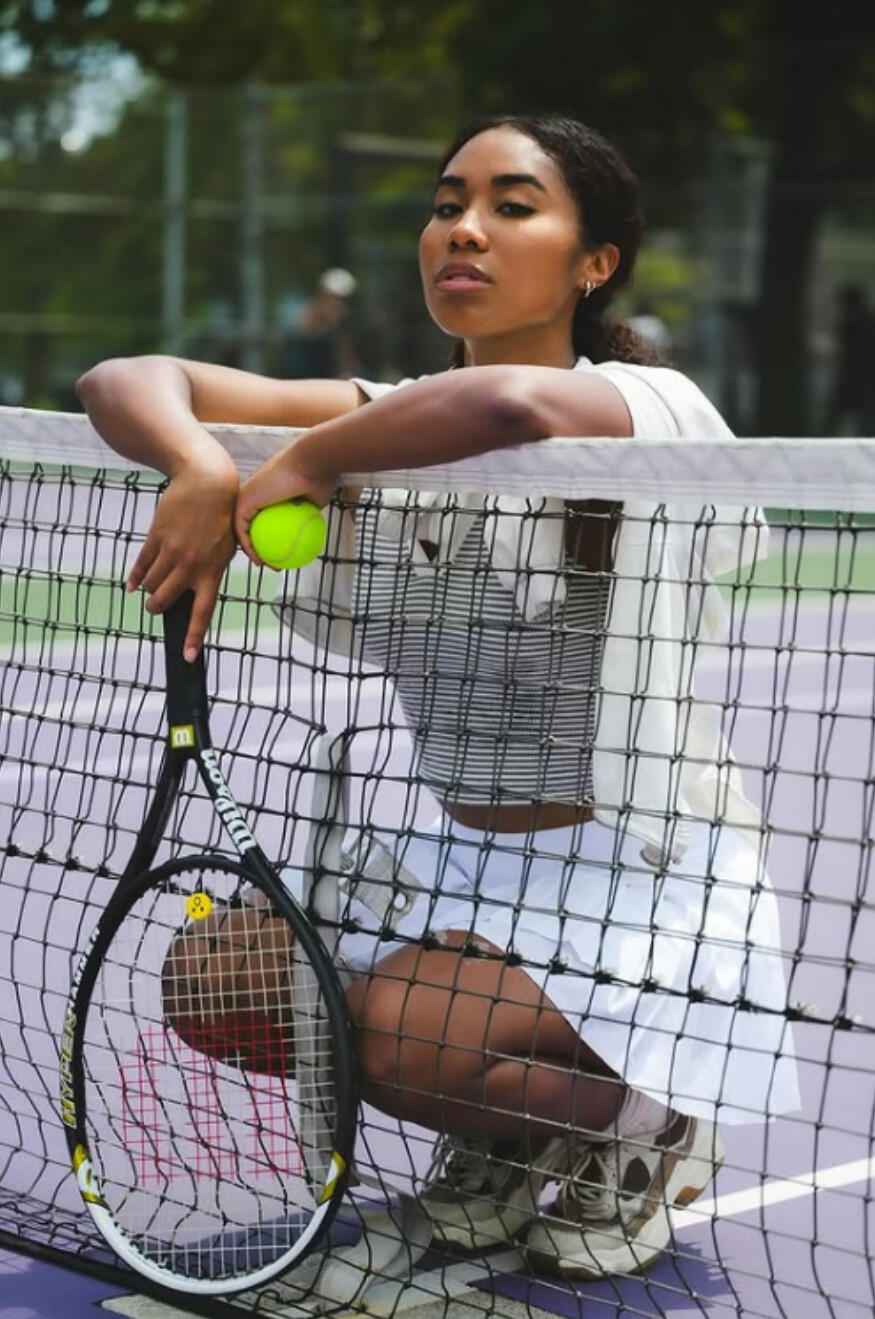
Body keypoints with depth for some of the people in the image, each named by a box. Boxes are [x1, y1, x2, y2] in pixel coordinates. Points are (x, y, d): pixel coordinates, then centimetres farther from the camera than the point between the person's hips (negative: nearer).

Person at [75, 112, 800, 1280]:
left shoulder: (653, 409, -19)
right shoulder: (387, 426, 0)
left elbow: (514, 405, -45)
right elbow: (124, 381, -6)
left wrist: (299, 464, -30)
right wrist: (201, 468, -30)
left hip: (650, 883, -7)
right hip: (465, 864, 7)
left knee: (406, 1042, -29)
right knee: (212, 981, -7)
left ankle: (642, 1130, 4)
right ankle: (507, 1134, 16)